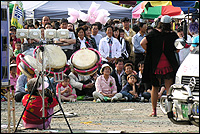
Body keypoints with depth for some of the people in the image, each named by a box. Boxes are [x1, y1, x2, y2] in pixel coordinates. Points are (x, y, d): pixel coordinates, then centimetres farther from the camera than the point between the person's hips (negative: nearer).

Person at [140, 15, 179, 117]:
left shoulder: (154, 33, -4)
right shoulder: (173, 35, -4)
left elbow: (143, 43, -12)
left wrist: (148, 51, 3)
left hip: (155, 65, 1)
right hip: (168, 65, -1)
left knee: (155, 87, 12)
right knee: (169, 88, 4)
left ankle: (154, 111, 12)